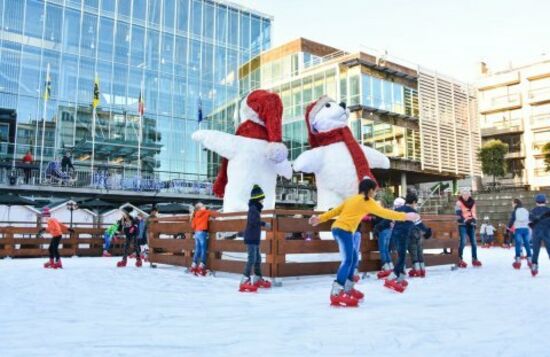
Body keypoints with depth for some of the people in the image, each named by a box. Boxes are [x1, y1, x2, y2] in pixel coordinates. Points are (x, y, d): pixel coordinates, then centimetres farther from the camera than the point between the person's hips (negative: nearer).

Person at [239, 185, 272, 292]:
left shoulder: (255, 208, 17)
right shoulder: (253, 208, -14)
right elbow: (253, 220, -29)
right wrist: (264, 224, -26)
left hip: (254, 238, 11)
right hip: (251, 238, -11)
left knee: (258, 258, 18)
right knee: (252, 259, -14)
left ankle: (258, 279, 29)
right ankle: (245, 281, -15)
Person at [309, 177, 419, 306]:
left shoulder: (352, 199, 23)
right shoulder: (367, 200, 0)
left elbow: (336, 210, 21)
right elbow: (383, 213, -5)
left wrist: (320, 219, 20)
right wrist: (405, 216, -3)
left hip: (338, 228, 9)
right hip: (344, 230, -9)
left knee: (353, 257, 18)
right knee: (348, 260, -14)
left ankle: (348, 289, 25)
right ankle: (336, 294, -23)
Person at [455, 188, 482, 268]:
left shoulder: (472, 202, 13)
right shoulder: (459, 203, -4)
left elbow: (474, 213, 19)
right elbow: (458, 213, -10)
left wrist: (474, 220, 7)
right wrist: (463, 220, -21)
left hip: (471, 224, 6)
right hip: (462, 224, -6)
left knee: (474, 242, 6)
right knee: (463, 241, -12)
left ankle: (475, 259, 17)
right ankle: (460, 260, -6)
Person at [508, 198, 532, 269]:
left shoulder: (515, 211, 0)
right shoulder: (526, 210, 12)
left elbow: (511, 220, -2)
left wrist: (508, 227, 10)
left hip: (518, 229, -4)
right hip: (525, 229, 4)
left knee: (518, 244, -4)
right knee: (527, 244, 7)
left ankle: (518, 261, -8)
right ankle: (530, 260, 9)